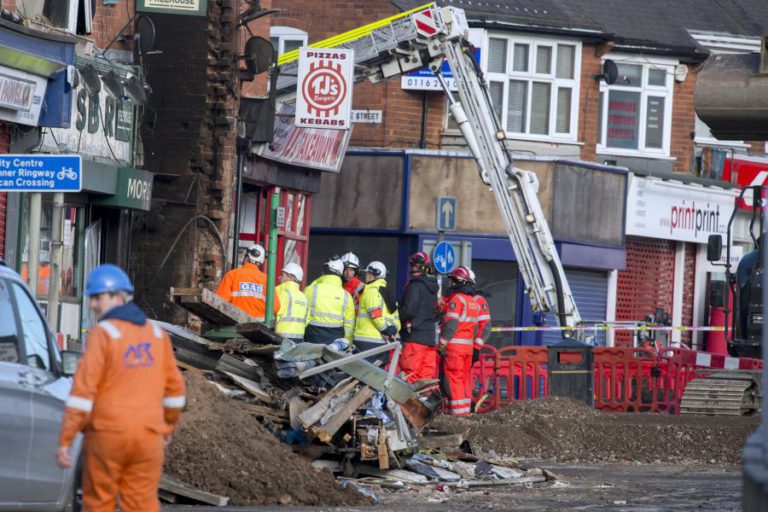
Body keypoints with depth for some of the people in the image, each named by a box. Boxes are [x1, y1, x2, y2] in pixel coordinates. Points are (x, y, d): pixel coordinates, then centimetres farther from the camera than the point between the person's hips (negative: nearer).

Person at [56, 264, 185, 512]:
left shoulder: (103, 333, -10)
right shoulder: (156, 333, 8)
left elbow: (83, 391, -15)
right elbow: (174, 387, 14)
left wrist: (64, 441, -14)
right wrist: (169, 426, 30)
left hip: (107, 435, -4)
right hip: (147, 435, 4)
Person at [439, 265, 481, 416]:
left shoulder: (456, 299, -12)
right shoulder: (473, 302, 16)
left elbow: (451, 324, -19)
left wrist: (442, 344, -16)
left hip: (454, 346, -8)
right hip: (468, 345, 8)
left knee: (453, 377, -7)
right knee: (465, 377, 12)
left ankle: (457, 409, -10)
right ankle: (466, 408, 14)